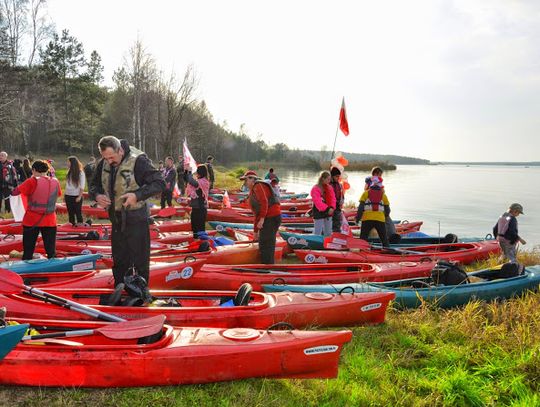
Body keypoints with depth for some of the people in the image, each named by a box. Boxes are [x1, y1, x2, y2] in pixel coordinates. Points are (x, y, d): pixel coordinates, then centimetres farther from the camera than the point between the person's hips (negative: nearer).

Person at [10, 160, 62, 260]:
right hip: (50, 221, 3)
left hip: (32, 220, -3)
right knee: (51, 250, 9)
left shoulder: (32, 181, -11)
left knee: (28, 250, 6)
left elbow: (14, 192, -11)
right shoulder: (55, 182, -1)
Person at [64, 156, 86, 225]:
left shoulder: (80, 173, -9)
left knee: (78, 213, -1)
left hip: (76, 197, -6)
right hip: (68, 196, 6)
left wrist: (79, 197, -14)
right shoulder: (69, 172, 9)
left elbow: (82, 187, -10)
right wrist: (65, 194, 8)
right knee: (70, 213, 11)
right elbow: (67, 185, 13)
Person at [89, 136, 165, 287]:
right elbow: (94, 184, 17)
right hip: (117, 220, 6)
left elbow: (159, 183, -18)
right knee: (119, 261, 17)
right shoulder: (103, 164, 3)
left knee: (140, 262, 2)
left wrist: (137, 195, -29)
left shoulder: (138, 161, -17)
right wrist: (97, 195, -6)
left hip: (136, 219, -6)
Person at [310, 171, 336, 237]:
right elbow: (318, 202, -22)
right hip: (319, 212, -7)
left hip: (328, 212, 7)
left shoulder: (329, 188, 7)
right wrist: (327, 209, -27)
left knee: (328, 232, 15)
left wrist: (332, 207, -15)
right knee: (317, 232, -4)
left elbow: (333, 198, 3)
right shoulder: (315, 189, -14)